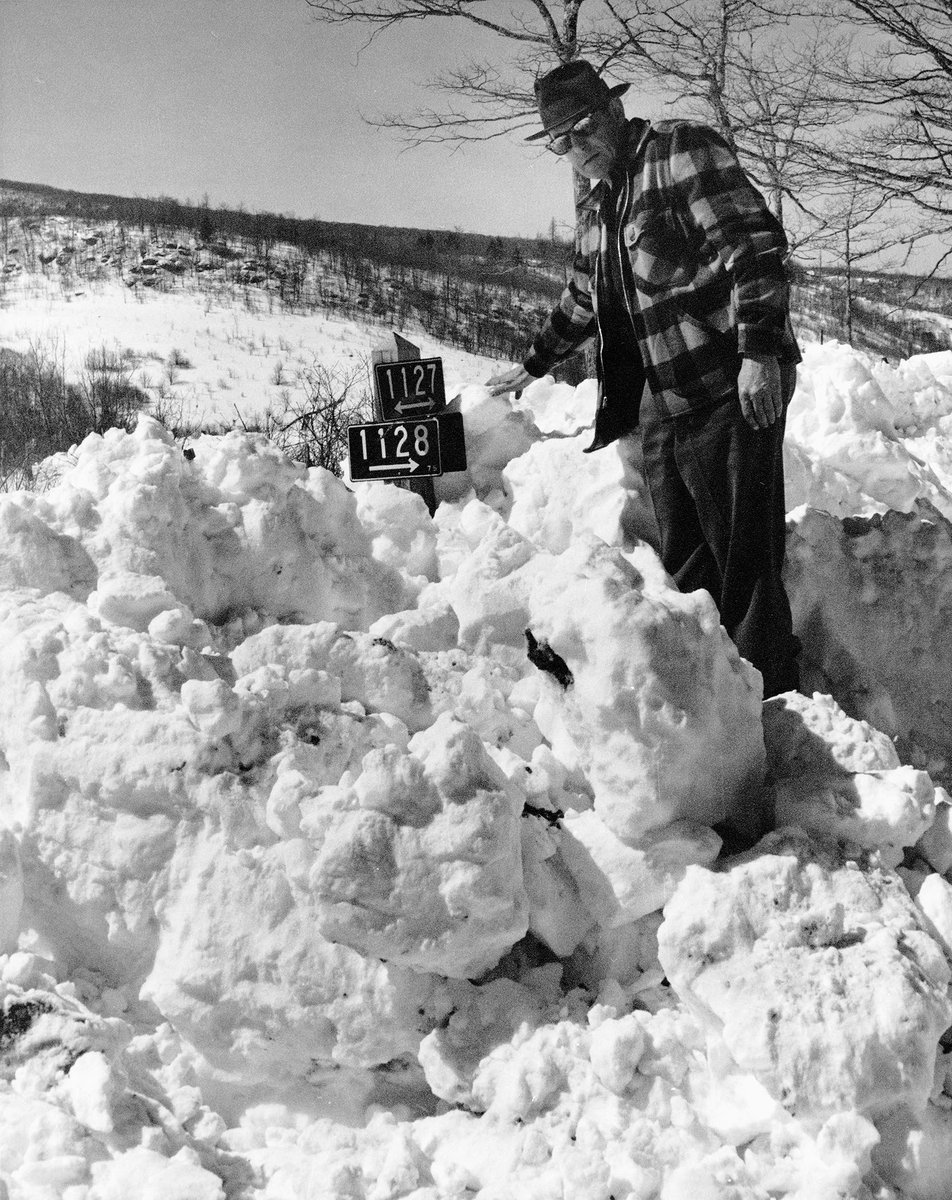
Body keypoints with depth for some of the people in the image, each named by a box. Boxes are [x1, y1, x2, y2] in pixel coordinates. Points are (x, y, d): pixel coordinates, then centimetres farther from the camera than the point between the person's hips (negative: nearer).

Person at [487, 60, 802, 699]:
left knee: (744, 558, -7)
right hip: (662, 407, 8)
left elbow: (754, 243, -13)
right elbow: (582, 302, 37)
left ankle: (774, 707, 1)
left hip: (732, 391, -8)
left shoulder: (683, 152, -3)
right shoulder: (596, 212, 21)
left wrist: (759, 350, -21)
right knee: (684, 566, 8)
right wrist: (533, 365, 45)